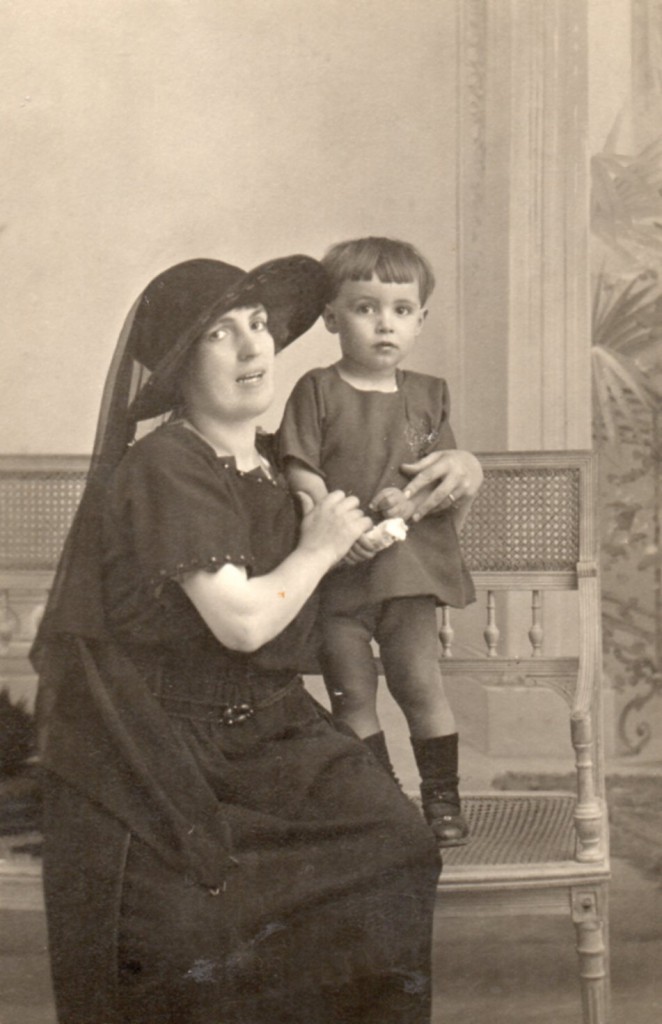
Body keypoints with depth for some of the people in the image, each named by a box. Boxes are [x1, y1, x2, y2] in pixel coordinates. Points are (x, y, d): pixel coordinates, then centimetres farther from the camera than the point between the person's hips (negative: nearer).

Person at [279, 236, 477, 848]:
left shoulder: (427, 396, 10)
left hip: (408, 565, 2)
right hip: (335, 569, -1)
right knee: (352, 693, 4)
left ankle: (442, 797, 14)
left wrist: (416, 498, -13)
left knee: (419, 682, -1)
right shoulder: (317, 392, -1)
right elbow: (301, 473, -7)